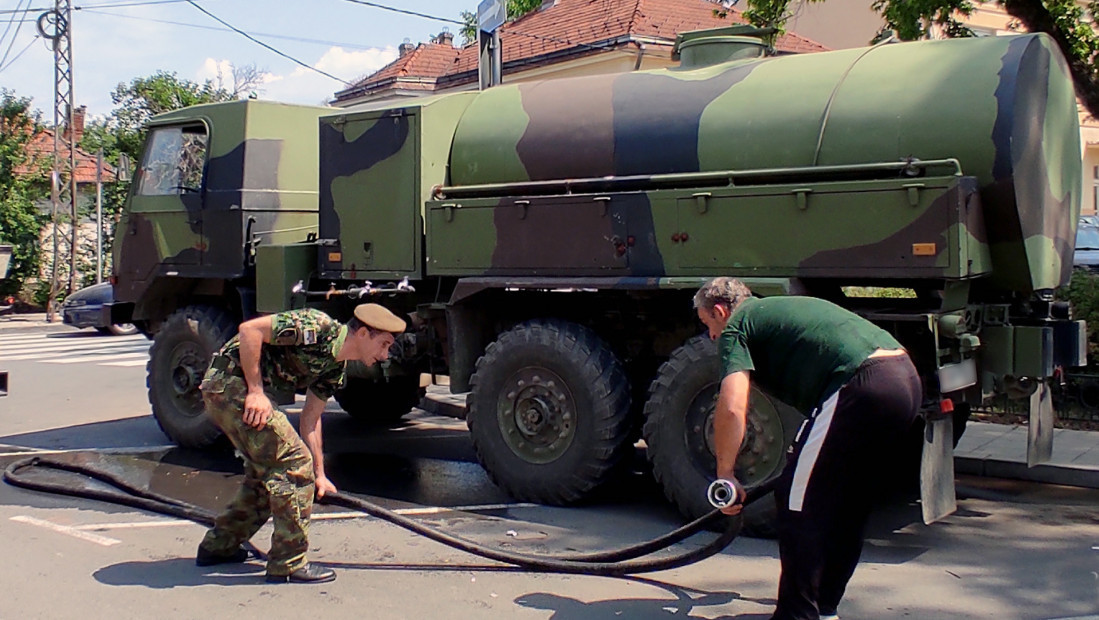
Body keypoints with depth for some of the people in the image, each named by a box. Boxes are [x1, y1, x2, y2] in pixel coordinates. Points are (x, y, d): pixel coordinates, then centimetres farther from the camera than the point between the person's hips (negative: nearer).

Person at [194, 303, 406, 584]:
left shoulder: (335, 367, 10)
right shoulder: (319, 327, -19)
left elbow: (310, 418, 17)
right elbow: (249, 329, -23)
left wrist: (319, 474, 15)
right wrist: (256, 391, -22)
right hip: (231, 380, -10)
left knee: (266, 470, 21)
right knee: (294, 463, -10)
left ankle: (218, 546, 35)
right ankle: (288, 563, -1)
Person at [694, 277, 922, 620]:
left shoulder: (736, 326, 6)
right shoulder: (779, 309, 32)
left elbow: (732, 408, -9)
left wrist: (725, 472, 1)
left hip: (861, 385, -9)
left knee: (799, 500, 2)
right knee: (846, 500, 22)